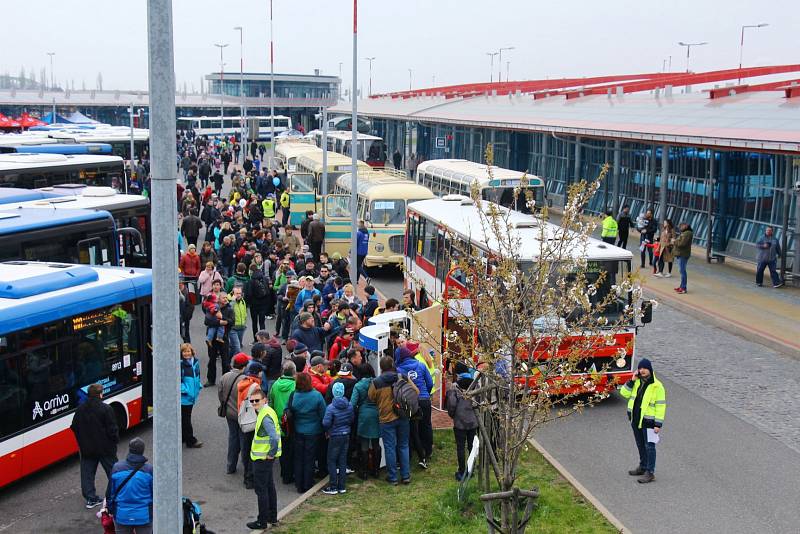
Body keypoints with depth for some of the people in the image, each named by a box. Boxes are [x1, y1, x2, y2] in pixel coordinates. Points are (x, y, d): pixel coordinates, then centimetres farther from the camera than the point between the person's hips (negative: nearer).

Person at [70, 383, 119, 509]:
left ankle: (90, 499, 13)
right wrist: (115, 440, 3)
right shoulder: (106, 409, -15)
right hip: (105, 448, -4)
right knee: (113, 472, 9)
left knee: (87, 474, 13)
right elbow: (112, 429, -14)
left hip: (86, 448, 4)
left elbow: (74, 428, 10)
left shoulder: (80, 409, 2)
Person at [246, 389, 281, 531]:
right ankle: (272, 518, 28)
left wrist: (271, 453, -21)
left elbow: (274, 438, -34)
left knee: (261, 490, 0)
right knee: (269, 487, 18)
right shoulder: (267, 411, 8)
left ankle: (263, 521, 9)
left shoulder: (265, 416, -24)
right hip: (266, 457, 10)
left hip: (262, 458, -10)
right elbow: (276, 432, 20)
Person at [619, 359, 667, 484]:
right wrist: (632, 381, -9)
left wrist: (658, 424, -16)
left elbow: (660, 406, -13)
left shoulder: (657, 386, -14)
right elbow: (624, 393, 3)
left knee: (649, 446, -3)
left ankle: (650, 472, 3)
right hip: (636, 419, 7)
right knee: (640, 445, 19)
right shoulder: (636, 382, 5)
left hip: (648, 421, -7)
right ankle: (643, 467, 33)